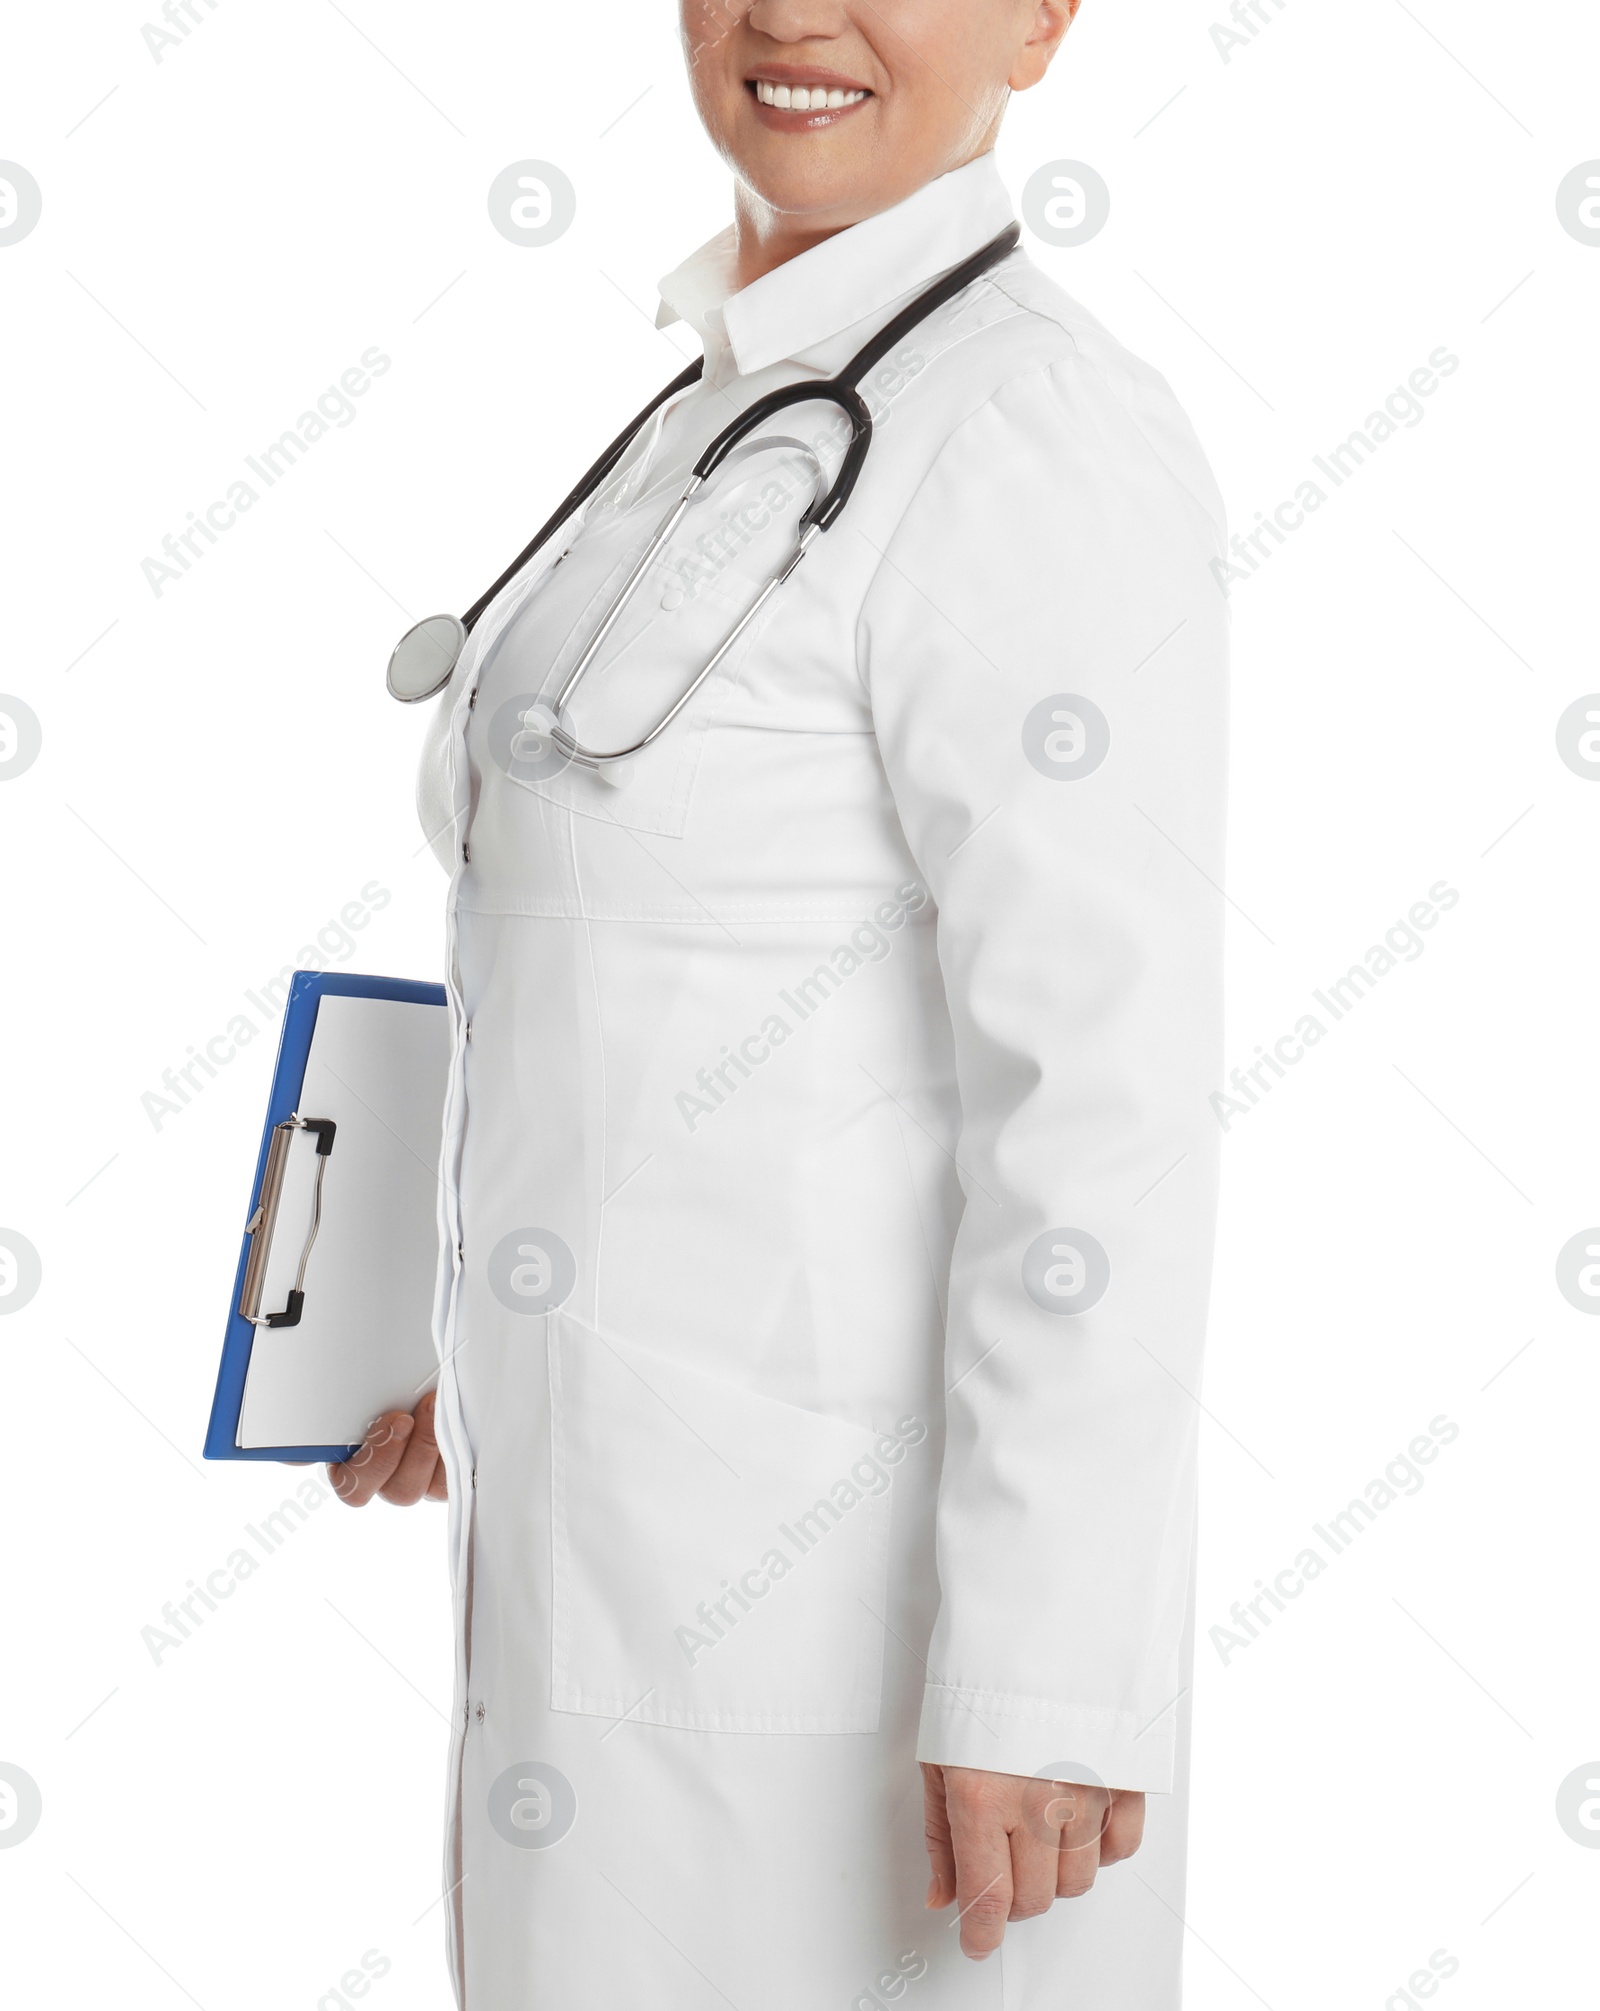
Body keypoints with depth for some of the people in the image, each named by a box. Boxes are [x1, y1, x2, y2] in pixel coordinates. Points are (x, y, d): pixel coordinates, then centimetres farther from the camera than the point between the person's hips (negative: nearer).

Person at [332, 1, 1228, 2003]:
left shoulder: (1030, 439, -17)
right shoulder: (770, 418, 13)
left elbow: (1106, 1084, -21)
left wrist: (1044, 1684, -22)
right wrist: (512, 1345, 26)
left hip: (866, 1588, -10)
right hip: (680, 1528, 10)